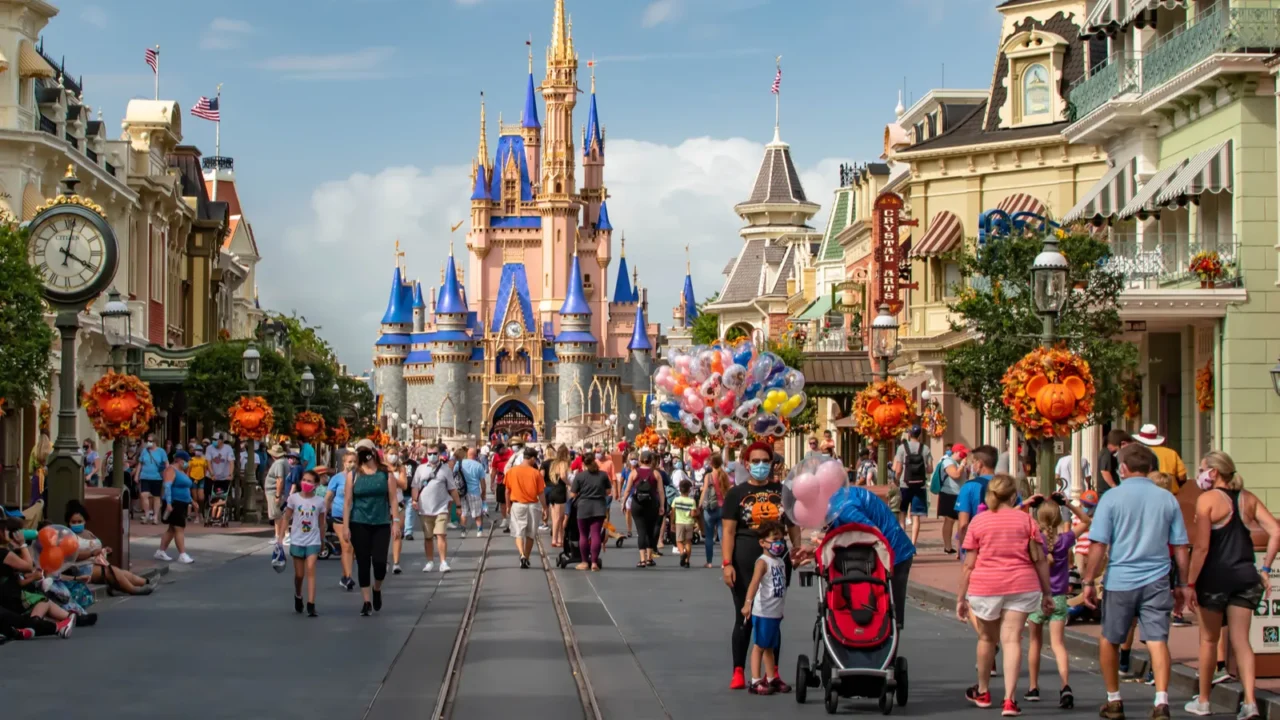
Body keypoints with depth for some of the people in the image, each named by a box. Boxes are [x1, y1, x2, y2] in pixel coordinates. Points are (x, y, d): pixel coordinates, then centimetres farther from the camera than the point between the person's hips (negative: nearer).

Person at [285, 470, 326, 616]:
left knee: (310, 571, -13)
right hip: (297, 541, 1)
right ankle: (298, 597, 38)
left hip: (313, 542, -1)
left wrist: (322, 542, 12)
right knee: (299, 574, 9)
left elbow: (321, 523, 7)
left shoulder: (320, 501, -1)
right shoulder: (294, 498, -2)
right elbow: (286, 519, 2)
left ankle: (311, 605, -17)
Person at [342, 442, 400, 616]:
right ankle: (367, 601, 9)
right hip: (359, 525, 0)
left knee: (380, 561, -8)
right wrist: (346, 526, -3)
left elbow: (393, 499, 3)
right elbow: (347, 502, 2)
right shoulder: (353, 476, 3)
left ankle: (377, 590, 23)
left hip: (381, 524, 0)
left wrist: (396, 521, -4)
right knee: (363, 563, 0)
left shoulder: (385, 475, 4)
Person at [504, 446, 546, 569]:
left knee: (519, 533, 3)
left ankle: (522, 555, -20)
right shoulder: (536, 473, -9)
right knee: (530, 534, 14)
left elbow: (507, 491, 2)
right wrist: (545, 509, 3)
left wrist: (508, 506, 14)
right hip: (533, 505, 0)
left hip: (517, 505, 0)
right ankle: (526, 559, 22)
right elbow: (541, 493, -6)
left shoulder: (511, 471, -4)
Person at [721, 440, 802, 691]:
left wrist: (798, 550, -3)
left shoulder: (782, 491, 8)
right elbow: (729, 531, -4)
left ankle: (773, 672, 16)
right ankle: (738, 672, 7)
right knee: (744, 617, 2)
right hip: (746, 562, -2)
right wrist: (727, 563, -13)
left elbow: (793, 525, 12)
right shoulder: (736, 494, 1)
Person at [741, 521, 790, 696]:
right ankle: (755, 682, -2)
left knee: (770, 647, 16)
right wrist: (748, 603, -39)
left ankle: (772, 679, 24)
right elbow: (754, 582, -27)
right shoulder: (763, 562, -14)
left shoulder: (781, 561, 12)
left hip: (776, 613, 8)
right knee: (759, 646, -3)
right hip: (763, 612, -8)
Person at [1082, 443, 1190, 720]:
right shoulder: (1167, 499, 4)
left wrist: (1088, 582, -2)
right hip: (1156, 581, 2)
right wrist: (1183, 585, 17)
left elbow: (1098, 545, -9)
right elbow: (1180, 548, 8)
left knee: (1110, 640, 15)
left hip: (1120, 581, -1)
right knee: (1157, 639, -1)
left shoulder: (1112, 497, -5)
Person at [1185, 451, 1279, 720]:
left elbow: (1201, 546, -14)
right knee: (1241, 640, 6)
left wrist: (1190, 582, -12)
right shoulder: (1248, 498, 8)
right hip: (1246, 576, 4)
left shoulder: (1208, 499, -8)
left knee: (1209, 639, 11)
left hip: (1216, 576, -4)